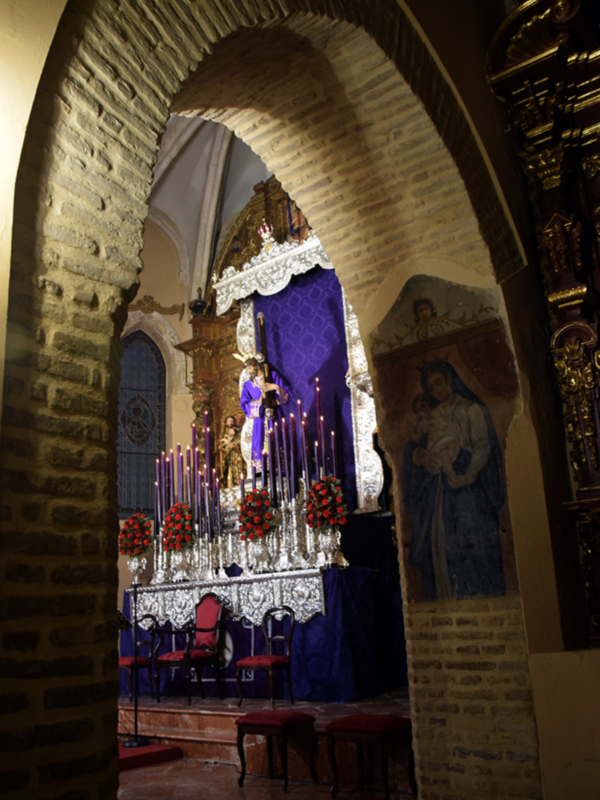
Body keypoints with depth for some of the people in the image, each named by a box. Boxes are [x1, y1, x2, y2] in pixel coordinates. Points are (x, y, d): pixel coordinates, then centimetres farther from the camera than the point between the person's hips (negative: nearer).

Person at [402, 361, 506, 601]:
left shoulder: (471, 410, 4)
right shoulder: (432, 417, 19)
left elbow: (483, 448, -6)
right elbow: (414, 451, 14)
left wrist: (462, 477, -19)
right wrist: (419, 453, -11)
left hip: (467, 489, -4)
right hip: (438, 494, 4)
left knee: (471, 544, -9)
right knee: (442, 551, -1)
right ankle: (448, 599, 1)